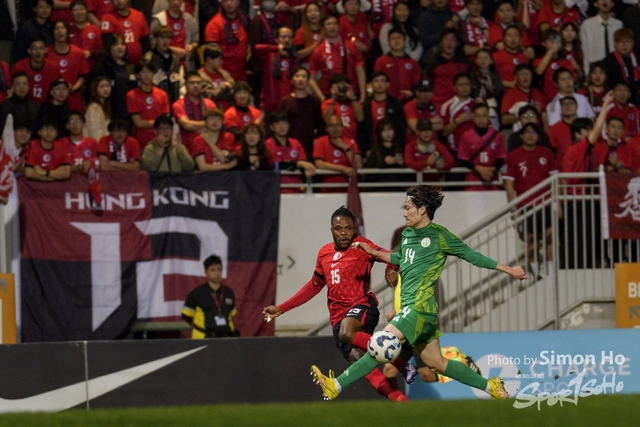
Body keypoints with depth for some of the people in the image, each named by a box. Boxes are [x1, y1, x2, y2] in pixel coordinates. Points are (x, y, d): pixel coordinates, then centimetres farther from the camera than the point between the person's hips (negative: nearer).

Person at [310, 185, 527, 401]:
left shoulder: (439, 235, -6)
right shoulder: (406, 234, 15)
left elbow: (471, 255, 0)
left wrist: (508, 270, 2)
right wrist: (372, 252, 22)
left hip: (420, 307, -9)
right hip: (408, 307, 9)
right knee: (436, 363, 12)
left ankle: (337, 385, -25)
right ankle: (490, 386, 22)